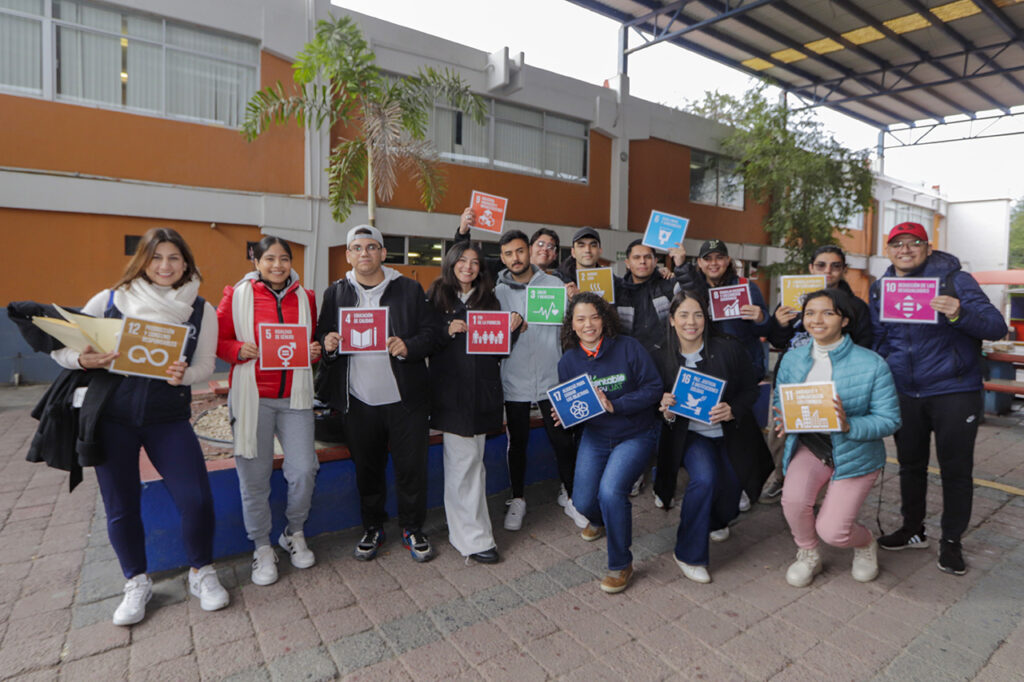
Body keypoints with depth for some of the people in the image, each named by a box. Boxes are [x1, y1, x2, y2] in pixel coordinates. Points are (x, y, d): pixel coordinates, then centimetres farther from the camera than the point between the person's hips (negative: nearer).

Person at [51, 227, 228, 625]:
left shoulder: (201, 310, 1)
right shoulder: (111, 300, 0)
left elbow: (205, 365, -1)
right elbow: (60, 345, 3)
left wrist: (183, 375, -22)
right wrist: (84, 360, -19)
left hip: (170, 419, 0)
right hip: (111, 417, 1)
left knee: (196, 499, -6)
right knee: (121, 506, 10)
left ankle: (201, 573, 19)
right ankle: (137, 583, 32)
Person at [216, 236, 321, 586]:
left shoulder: (305, 298, 9)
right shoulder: (237, 295, 1)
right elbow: (217, 340, 4)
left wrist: (316, 350, -3)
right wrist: (239, 350, -15)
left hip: (294, 397, 2)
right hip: (253, 396, -2)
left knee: (304, 470, -1)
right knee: (254, 475, 5)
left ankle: (294, 534, 26)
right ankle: (262, 548, 24)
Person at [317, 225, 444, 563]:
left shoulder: (410, 289, 1)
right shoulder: (335, 293, 8)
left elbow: (433, 331, -2)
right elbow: (323, 335, 10)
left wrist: (409, 347, -20)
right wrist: (327, 343, -13)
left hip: (405, 398, -2)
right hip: (358, 400, 2)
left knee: (412, 467, 5)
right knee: (367, 469, 15)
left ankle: (412, 529, 27)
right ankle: (372, 527, 36)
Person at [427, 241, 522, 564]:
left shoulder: (488, 299, 14)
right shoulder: (436, 296, 3)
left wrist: (511, 328, -3)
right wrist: (448, 330, -16)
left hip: (482, 389, 4)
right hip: (451, 389, -4)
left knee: (472, 460, 11)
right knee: (464, 461, -4)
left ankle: (459, 517, 27)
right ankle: (473, 537, 5)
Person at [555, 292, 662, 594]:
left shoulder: (628, 348, -13)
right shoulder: (568, 361, -2)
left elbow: (653, 388, -15)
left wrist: (615, 405, -25)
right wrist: (563, 416, -17)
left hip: (635, 435, -4)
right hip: (594, 436, 4)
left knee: (611, 490, -24)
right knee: (583, 502, 1)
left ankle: (621, 565, 1)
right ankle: (600, 520, 43)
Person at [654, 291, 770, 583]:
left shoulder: (729, 348, -11)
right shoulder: (662, 356, -8)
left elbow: (751, 389, -4)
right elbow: (660, 401, 1)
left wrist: (733, 410, -23)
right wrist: (667, 412, -22)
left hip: (730, 433, 2)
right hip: (690, 433, -1)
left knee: (730, 492, 3)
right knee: (704, 478, -26)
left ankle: (714, 520, 45)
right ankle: (689, 555, -4)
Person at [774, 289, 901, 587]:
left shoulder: (872, 364, -11)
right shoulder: (793, 358, 0)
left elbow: (889, 419, -12)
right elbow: (779, 401, 6)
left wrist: (849, 425, -30)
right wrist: (783, 420, -17)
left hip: (855, 453, -2)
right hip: (809, 446, 3)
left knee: (831, 531, -10)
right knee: (793, 498, -25)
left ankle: (866, 544, 31)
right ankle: (808, 555, 9)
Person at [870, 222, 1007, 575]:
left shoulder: (954, 280, -9)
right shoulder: (880, 288, 5)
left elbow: (996, 326, -16)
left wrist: (959, 314, -34)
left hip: (953, 392, -4)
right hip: (904, 393, 4)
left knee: (956, 469, 6)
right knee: (910, 464, 15)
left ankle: (951, 542, 24)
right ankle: (913, 530, 32)